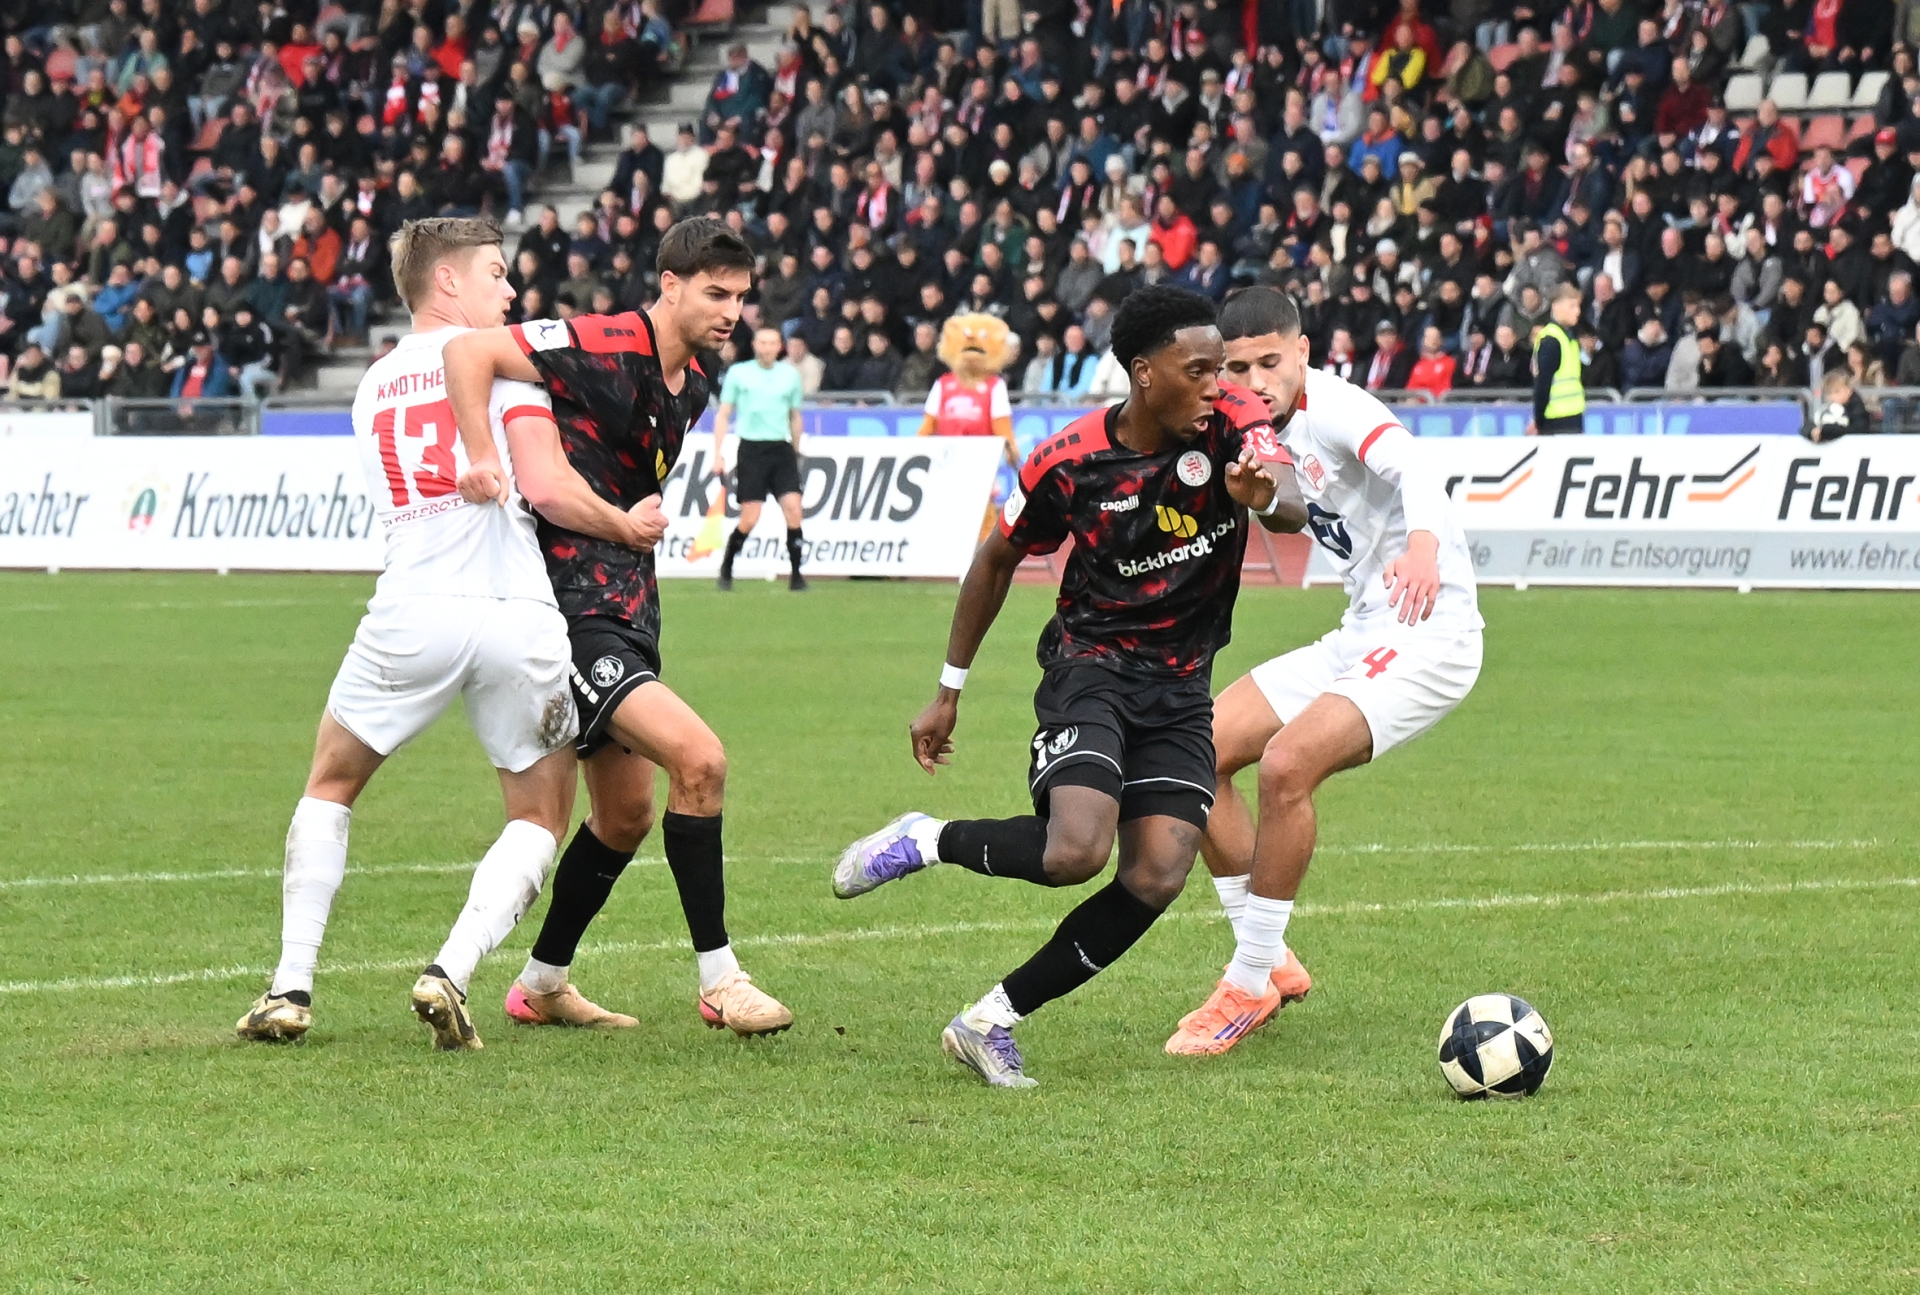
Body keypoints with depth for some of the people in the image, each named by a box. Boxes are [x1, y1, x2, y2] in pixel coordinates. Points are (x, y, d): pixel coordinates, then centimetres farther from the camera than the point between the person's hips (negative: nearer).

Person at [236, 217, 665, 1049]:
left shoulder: (372, 388, 20)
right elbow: (546, 487, -10)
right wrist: (628, 527, 5)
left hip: (411, 615, 3)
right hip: (519, 617, -3)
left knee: (330, 785, 23)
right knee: (540, 818, 14)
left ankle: (291, 989, 14)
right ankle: (451, 973, -6)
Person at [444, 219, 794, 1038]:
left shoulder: (692, 385, 11)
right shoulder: (603, 348, -16)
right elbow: (469, 351, -24)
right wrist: (481, 457, -31)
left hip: (627, 607, 10)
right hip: (573, 608, -10)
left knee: (626, 814, 16)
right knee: (699, 758, -20)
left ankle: (541, 986, 31)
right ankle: (718, 980, -12)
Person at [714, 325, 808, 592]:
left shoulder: (790, 374, 9)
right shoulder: (738, 373, 3)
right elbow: (723, 415, 5)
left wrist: (796, 452, 19)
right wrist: (718, 454, -2)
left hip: (782, 448, 2)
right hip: (751, 448, -2)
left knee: (793, 508, -13)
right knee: (749, 519, -6)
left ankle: (796, 574, -6)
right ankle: (726, 568, 17)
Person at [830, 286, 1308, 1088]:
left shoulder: (1233, 424, -8)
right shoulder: (1070, 460, -11)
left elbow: (1291, 508, -26)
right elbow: (997, 560, 5)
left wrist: (1265, 497, -52)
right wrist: (949, 691, 9)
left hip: (1180, 691, 3)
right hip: (1090, 665, -3)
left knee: (1157, 878, -12)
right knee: (1075, 852, -27)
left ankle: (991, 1022, 1)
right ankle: (926, 841, 1)